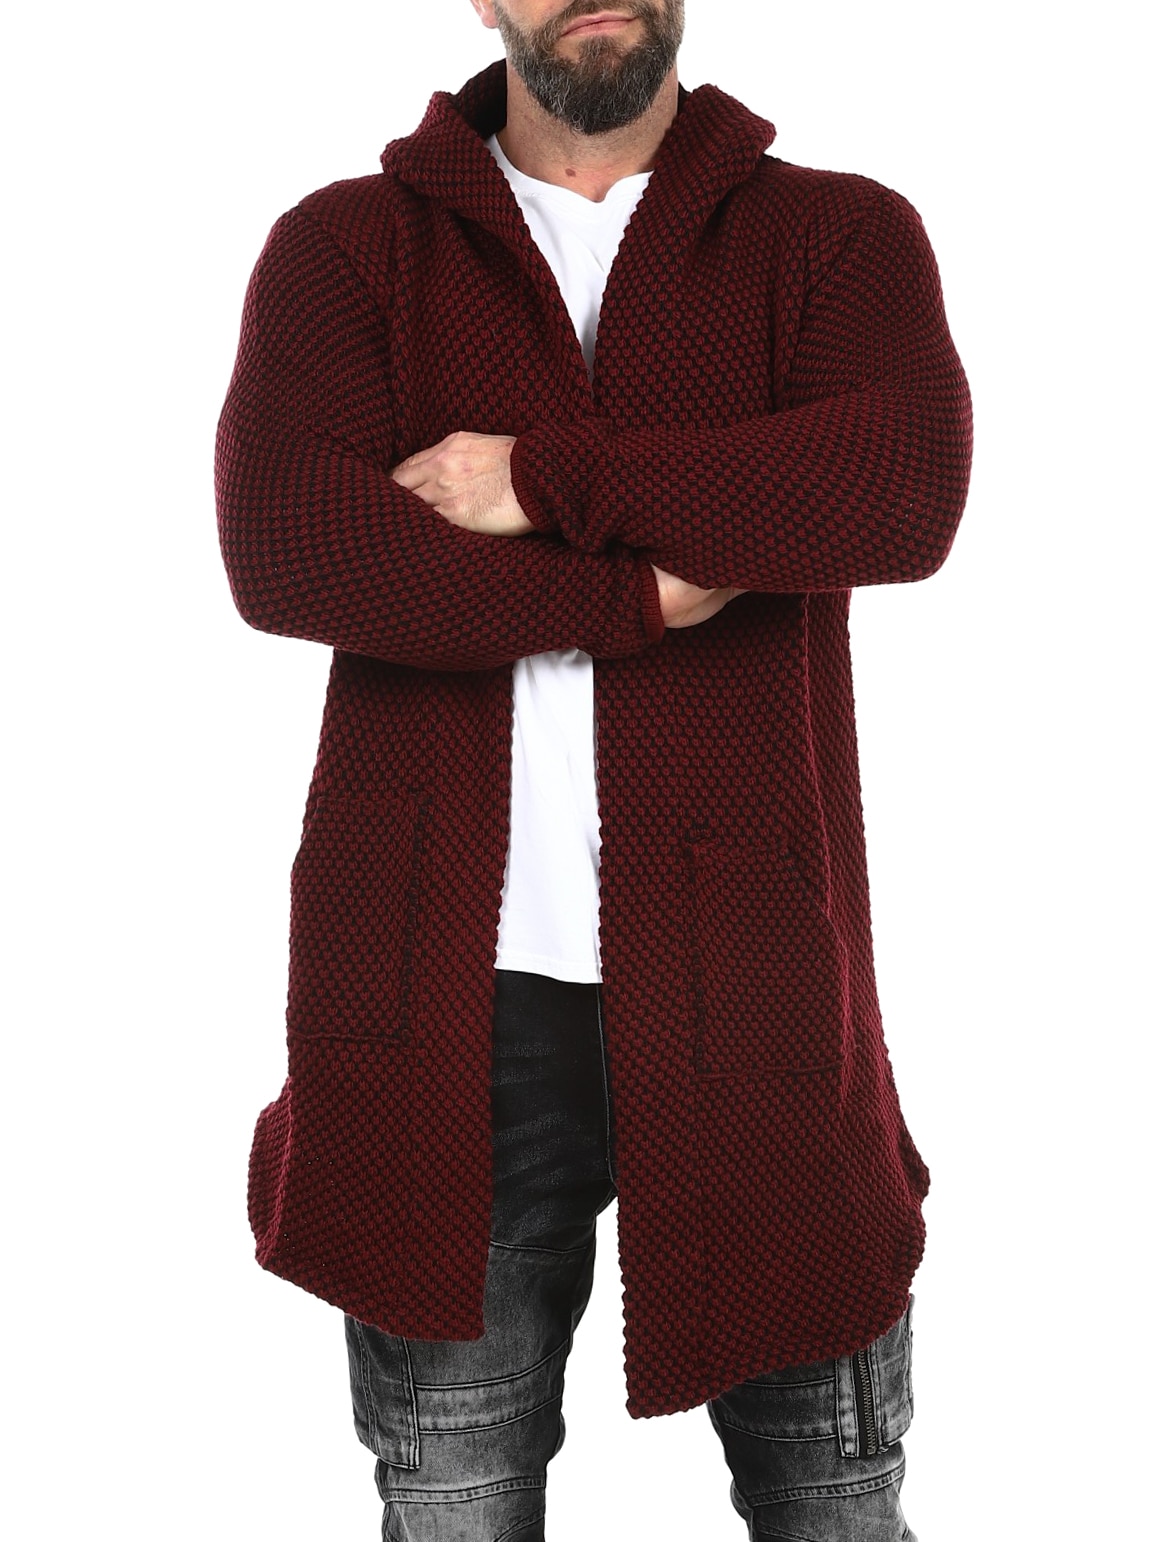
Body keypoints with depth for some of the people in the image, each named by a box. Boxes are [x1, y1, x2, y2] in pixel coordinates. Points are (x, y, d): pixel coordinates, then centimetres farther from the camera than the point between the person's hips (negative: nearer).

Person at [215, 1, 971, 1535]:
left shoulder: (840, 234, 7)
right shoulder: (346, 247, 7)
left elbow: (906, 489, -15)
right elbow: (283, 546, -11)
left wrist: (548, 476, -13)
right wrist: (639, 595, -12)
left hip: (746, 973, 0)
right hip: (450, 994, 0)